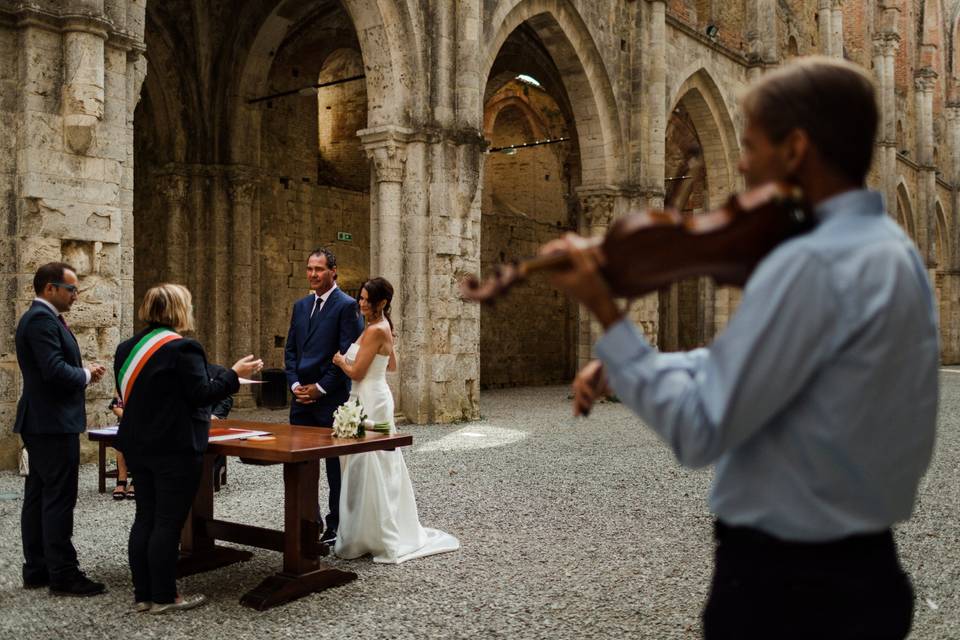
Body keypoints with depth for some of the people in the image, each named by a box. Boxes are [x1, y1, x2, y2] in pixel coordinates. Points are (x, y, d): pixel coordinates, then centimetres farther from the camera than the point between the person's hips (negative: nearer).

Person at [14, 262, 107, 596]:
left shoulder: (39, 317, 17)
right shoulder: (42, 319, -16)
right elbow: (55, 370, -26)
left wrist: (83, 372, 5)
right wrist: (86, 375, -9)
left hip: (42, 422, 11)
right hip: (53, 423, -11)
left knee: (38, 497, 13)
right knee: (59, 499, -6)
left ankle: (36, 570, 21)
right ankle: (63, 575, 0)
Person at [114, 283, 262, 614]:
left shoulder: (128, 348, 9)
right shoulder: (182, 348, -16)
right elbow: (202, 394, -18)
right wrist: (234, 373, -7)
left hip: (139, 446, 8)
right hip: (175, 448, -8)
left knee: (145, 518, 13)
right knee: (168, 522, 0)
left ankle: (143, 593, 19)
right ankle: (164, 596, 7)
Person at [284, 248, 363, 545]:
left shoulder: (346, 306, -8)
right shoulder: (300, 306, 14)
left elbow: (347, 355, -13)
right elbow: (290, 349, 14)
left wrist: (320, 387, -13)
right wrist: (295, 384, 0)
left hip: (332, 398, -6)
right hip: (302, 397, 7)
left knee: (335, 464, 4)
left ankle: (336, 526, 15)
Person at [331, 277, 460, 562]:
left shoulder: (375, 330, -16)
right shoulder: (383, 327, 13)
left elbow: (356, 371, -16)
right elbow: (392, 366, 23)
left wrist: (339, 359, 2)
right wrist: (359, 360, 20)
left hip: (370, 402, -10)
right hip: (375, 398, 10)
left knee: (369, 470, -4)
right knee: (380, 471, 14)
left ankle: (376, 538, 3)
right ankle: (389, 534, 21)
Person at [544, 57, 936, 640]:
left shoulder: (811, 264, -25)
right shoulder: (887, 247, 6)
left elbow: (699, 433, -24)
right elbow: (756, 363, 12)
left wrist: (606, 312, -18)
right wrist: (623, 365, 3)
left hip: (787, 586, -9)